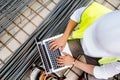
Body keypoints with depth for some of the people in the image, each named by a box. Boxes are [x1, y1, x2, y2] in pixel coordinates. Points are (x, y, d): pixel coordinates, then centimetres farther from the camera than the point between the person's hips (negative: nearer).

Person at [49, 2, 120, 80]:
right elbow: (77, 14, -16)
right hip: (80, 41, 1)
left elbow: (100, 73, -20)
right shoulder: (96, 11, -40)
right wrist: (64, 38, -17)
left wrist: (73, 62, -18)